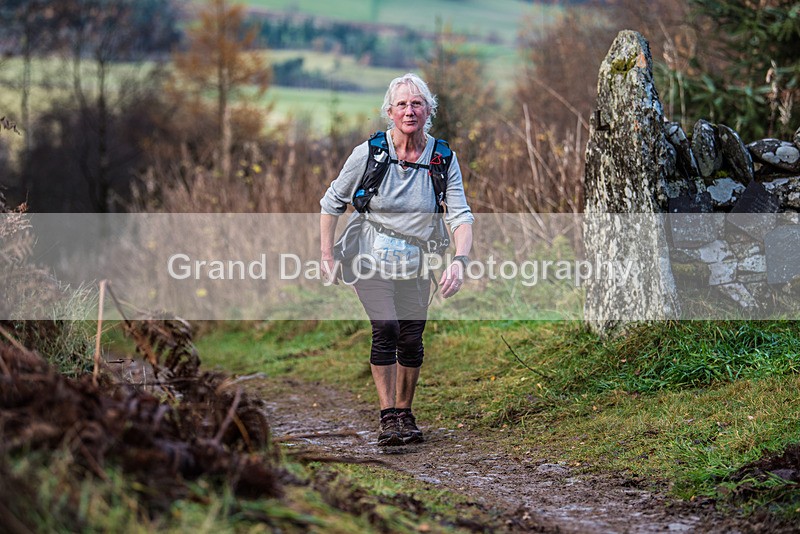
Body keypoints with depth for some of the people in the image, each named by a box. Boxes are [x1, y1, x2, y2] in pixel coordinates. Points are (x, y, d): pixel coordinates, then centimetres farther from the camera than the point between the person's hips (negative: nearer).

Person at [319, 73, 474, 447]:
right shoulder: (369, 153, -12)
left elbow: (460, 216, -11)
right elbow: (332, 202, -1)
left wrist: (459, 261, -29)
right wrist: (327, 257, -5)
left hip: (415, 262, 3)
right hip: (371, 257, -2)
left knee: (411, 339, 2)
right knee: (385, 330, -18)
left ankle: (405, 415, 22)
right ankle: (388, 419, -12)